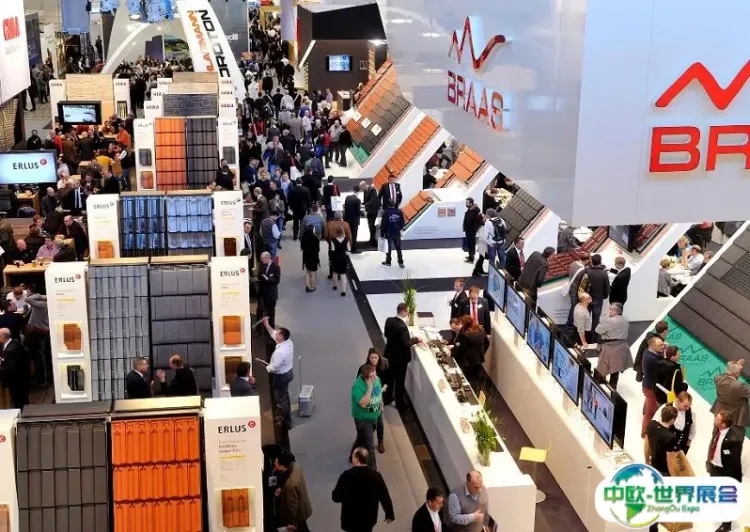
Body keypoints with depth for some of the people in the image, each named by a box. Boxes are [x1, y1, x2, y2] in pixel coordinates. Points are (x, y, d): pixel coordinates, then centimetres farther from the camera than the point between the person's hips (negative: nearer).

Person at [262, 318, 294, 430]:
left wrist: (267, 368, -6)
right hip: (288, 372, 9)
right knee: (284, 395, 26)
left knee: (281, 399, 9)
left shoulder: (280, 352, -36)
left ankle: (286, 422, 21)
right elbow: (273, 334, 8)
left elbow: (275, 367, -27)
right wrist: (267, 325, 4)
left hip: (281, 376, -9)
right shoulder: (289, 342, -9)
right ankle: (285, 416, 44)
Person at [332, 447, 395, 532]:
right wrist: (389, 514, 10)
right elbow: (385, 497, -4)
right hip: (369, 518, 3)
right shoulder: (376, 476, -11)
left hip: (351, 519, -3)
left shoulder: (346, 476, -20)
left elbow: (336, 497, -10)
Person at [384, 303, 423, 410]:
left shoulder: (389, 320, -7)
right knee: (399, 380, 8)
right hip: (400, 357, -7)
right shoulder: (402, 326, -30)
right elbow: (406, 343, -26)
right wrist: (416, 340, -12)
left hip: (390, 354, 7)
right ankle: (400, 403, 22)